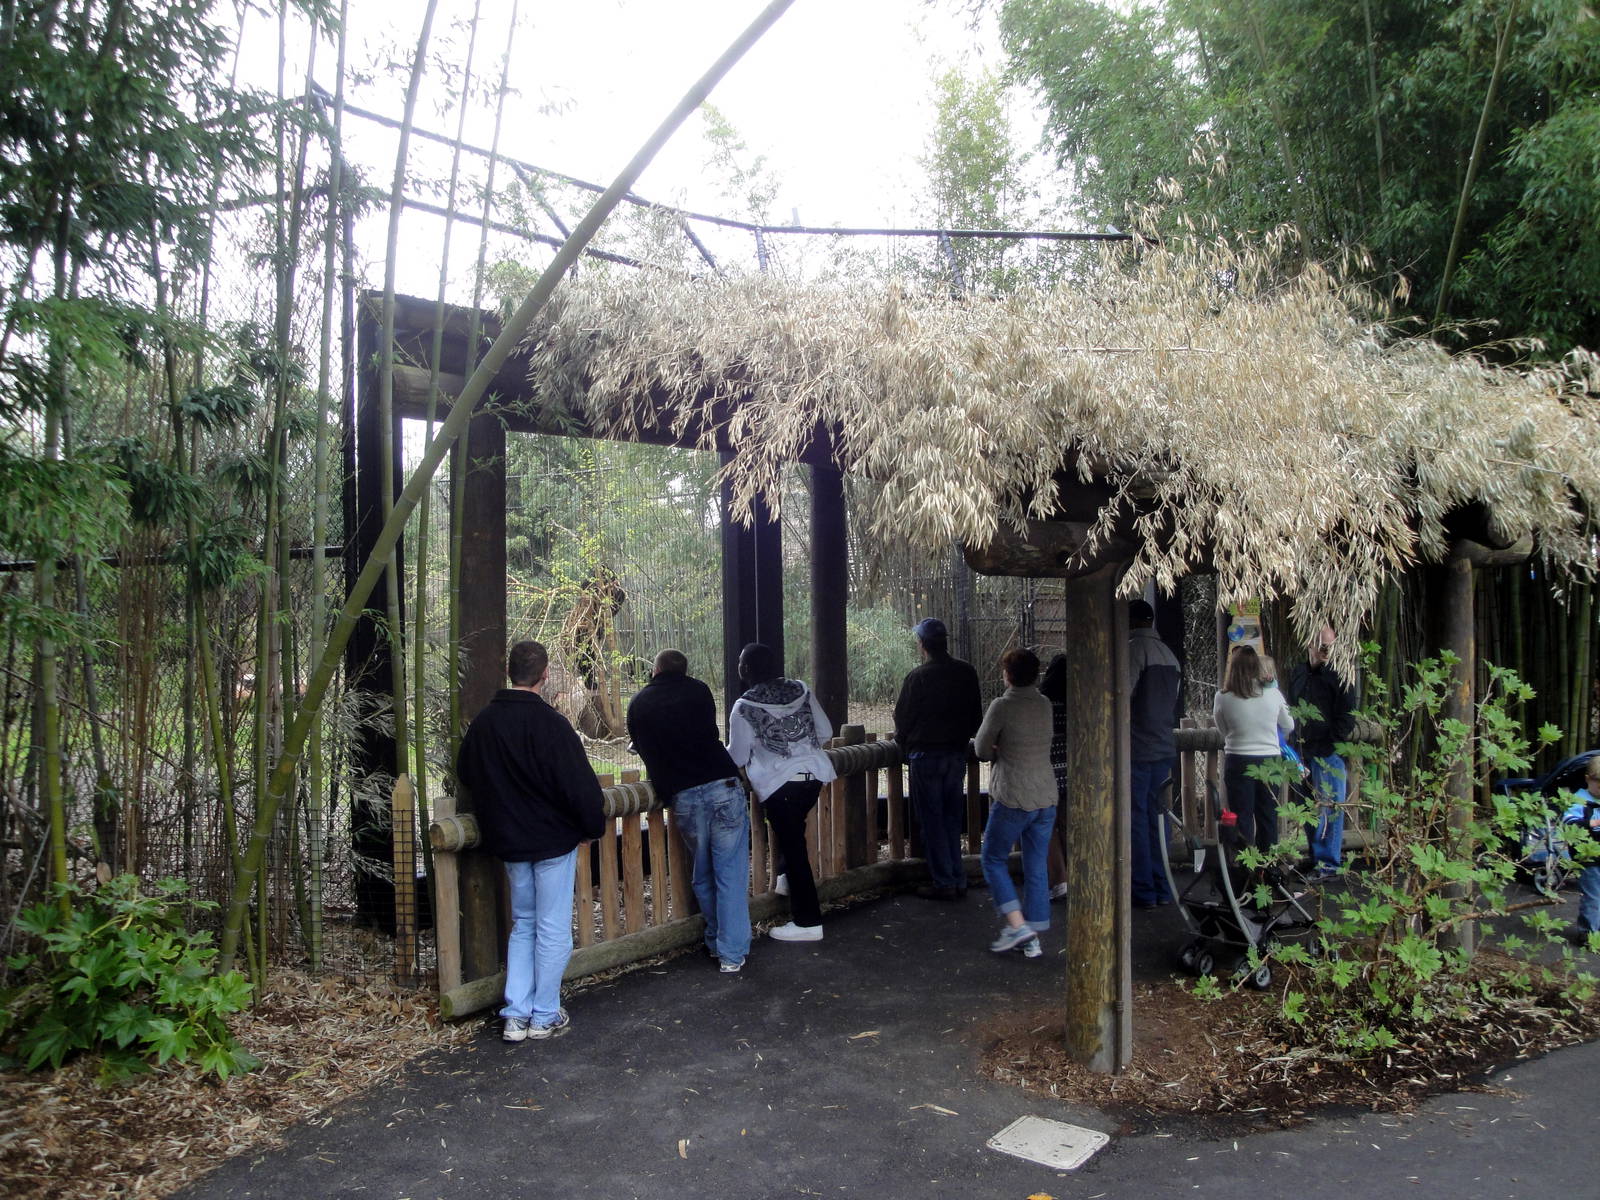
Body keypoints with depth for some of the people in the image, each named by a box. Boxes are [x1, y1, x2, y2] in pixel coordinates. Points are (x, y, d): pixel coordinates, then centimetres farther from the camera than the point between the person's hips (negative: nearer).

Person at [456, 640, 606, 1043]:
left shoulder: (482, 722, 1)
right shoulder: (549, 723, -20)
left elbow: (465, 774, 15)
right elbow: (580, 784, -20)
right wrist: (592, 828, -4)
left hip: (508, 842, 6)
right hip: (553, 841, -6)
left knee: (522, 925, 18)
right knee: (553, 930, 6)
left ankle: (515, 1016, 17)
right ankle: (544, 1017, 13)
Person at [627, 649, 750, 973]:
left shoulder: (638, 703, 12)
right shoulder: (698, 691, 9)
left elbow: (644, 750, 19)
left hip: (683, 797, 2)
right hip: (723, 786, -1)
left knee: (702, 876, 19)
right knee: (731, 874, 4)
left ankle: (715, 943, 26)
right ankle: (731, 952, 3)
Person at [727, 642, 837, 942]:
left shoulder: (744, 708, -9)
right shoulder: (801, 691, 5)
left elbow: (737, 756, -3)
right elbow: (825, 731, 10)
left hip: (778, 783, -5)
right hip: (814, 774, 5)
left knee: (792, 847, 2)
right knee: (794, 835, 25)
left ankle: (807, 921, 8)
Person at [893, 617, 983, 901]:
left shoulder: (919, 676, -15)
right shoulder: (967, 672, 1)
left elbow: (903, 717, -7)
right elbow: (976, 715, 9)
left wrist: (903, 740, 12)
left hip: (926, 754, -5)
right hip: (957, 754, 6)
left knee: (931, 821, 3)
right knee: (953, 819, 15)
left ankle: (944, 883, 5)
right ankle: (958, 880, 18)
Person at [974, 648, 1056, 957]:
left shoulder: (1002, 706, -13)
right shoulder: (1045, 705, 5)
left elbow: (981, 749, -4)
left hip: (1012, 798, -6)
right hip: (1046, 797, 6)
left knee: (994, 859, 10)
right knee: (1037, 867, 10)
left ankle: (1017, 923, -2)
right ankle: (1033, 937, 13)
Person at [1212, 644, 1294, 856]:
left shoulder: (1223, 698, -11)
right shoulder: (1273, 694, -4)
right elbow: (1289, 726, 12)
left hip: (1238, 761, -2)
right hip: (1270, 761, 2)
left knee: (1242, 818, 5)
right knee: (1268, 817, 14)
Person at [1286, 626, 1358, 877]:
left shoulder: (1339, 676, -6)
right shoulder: (1297, 673, 12)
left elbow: (1347, 718, -8)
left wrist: (1331, 745, -14)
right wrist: (1294, 744, 10)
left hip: (1328, 753, -6)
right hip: (1303, 752, 6)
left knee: (1329, 809, -3)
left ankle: (1329, 862, 3)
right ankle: (1313, 857, 23)